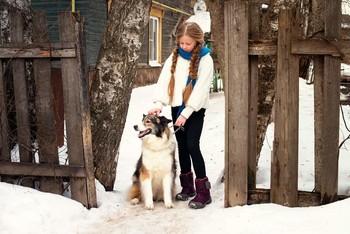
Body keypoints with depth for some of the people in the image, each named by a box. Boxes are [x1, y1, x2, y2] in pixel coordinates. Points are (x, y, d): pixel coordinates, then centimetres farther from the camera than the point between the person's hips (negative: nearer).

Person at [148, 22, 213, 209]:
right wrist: (158, 104, -17)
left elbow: (201, 88, -15)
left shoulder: (205, 60, -9)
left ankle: (203, 192, -7)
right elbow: (164, 80, -2)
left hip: (195, 109, -5)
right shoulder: (174, 57, 5)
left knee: (192, 145, -13)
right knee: (182, 147, 10)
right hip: (177, 107, 5)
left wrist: (186, 113, -20)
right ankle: (187, 186, 22)